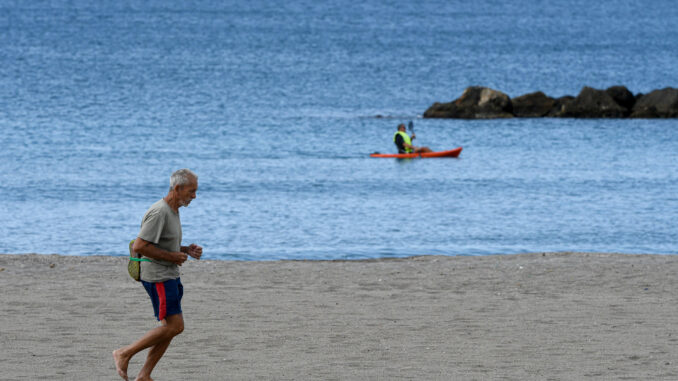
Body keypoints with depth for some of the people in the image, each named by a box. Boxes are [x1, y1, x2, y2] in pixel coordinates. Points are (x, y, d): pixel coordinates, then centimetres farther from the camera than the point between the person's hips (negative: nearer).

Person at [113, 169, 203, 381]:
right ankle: (124, 354, -4)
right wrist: (172, 256, -17)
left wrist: (186, 250, 8)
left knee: (173, 327, 7)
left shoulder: (173, 211, 13)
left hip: (170, 276, 10)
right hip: (158, 277, -10)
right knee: (173, 327, -12)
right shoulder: (159, 213, -19)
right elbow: (139, 246, -24)